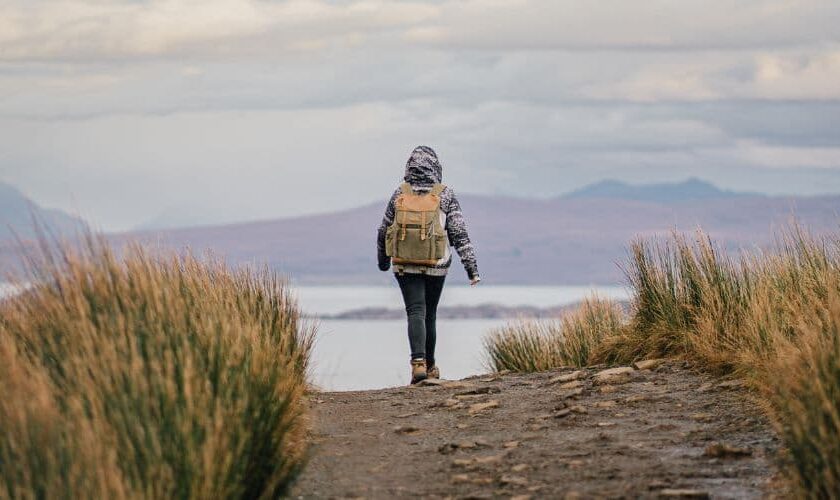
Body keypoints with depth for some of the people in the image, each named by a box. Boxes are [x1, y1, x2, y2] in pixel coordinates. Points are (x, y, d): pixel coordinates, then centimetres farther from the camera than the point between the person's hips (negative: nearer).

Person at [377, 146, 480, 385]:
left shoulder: (400, 193, 3)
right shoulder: (445, 195, -2)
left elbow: (383, 231, 11)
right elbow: (460, 234, -7)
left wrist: (382, 260, 28)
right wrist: (472, 267, -6)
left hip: (405, 264, 0)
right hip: (435, 266, 0)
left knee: (416, 313, -5)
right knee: (429, 314, 15)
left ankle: (419, 363, -25)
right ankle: (430, 366, 28)